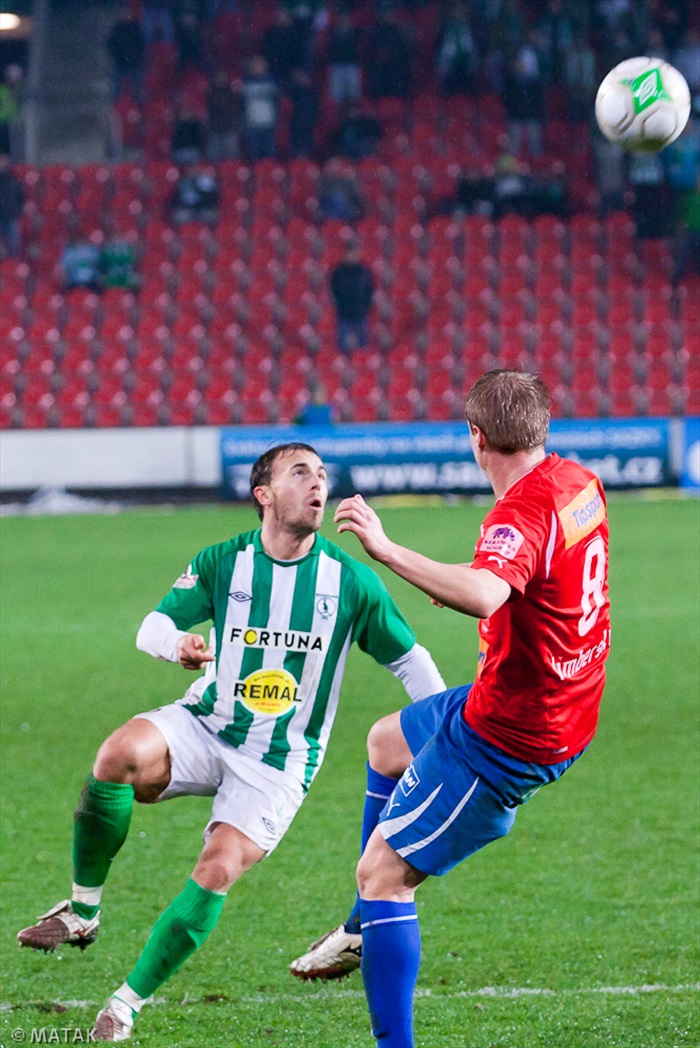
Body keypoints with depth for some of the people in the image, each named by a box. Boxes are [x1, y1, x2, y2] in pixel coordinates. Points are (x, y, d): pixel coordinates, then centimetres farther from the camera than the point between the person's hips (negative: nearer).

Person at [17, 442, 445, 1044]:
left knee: (217, 873, -20)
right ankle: (83, 911, -14)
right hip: (205, 727, 1)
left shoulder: (351, 581, -4)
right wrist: (176, 643, -27)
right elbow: (154, 625, -3)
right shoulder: (223, 563, -2)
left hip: (279, 760, -1)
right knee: (121, 752, -31)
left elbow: (407, 658, 7)